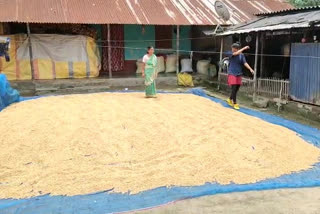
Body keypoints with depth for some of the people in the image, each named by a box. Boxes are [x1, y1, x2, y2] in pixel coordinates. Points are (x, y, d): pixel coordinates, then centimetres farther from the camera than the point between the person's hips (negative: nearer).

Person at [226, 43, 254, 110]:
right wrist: (244, 48, -18)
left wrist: (250, 69, -20)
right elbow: (236, 53, -23)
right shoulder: (230, 54, -5)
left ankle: (230, 100, 30)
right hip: (232, 74, -4)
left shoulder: (241, 55, 4)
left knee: (237, 89, 8)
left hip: (239, 74, 4)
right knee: (234, 88, -10)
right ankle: (235, 103, 0)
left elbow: (245, 63, -6)